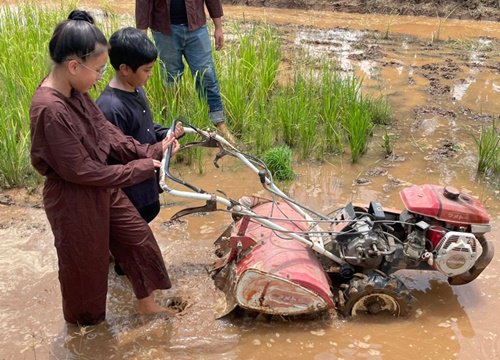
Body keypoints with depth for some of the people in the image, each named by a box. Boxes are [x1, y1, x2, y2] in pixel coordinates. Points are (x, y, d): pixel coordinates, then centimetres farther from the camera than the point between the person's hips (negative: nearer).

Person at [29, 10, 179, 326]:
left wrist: (150, 152, -8)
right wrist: (138, 169, -19)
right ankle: (85, 323, 42)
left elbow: (107, 132, 3)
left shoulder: (76, 92, -5)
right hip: (74, 201, -9)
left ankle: (147, 302, 41)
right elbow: (79, 170, -27)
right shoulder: (49, 109, -32)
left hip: (101, 187, 9)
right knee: (85, 263, 14)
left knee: (138, 237, 19)